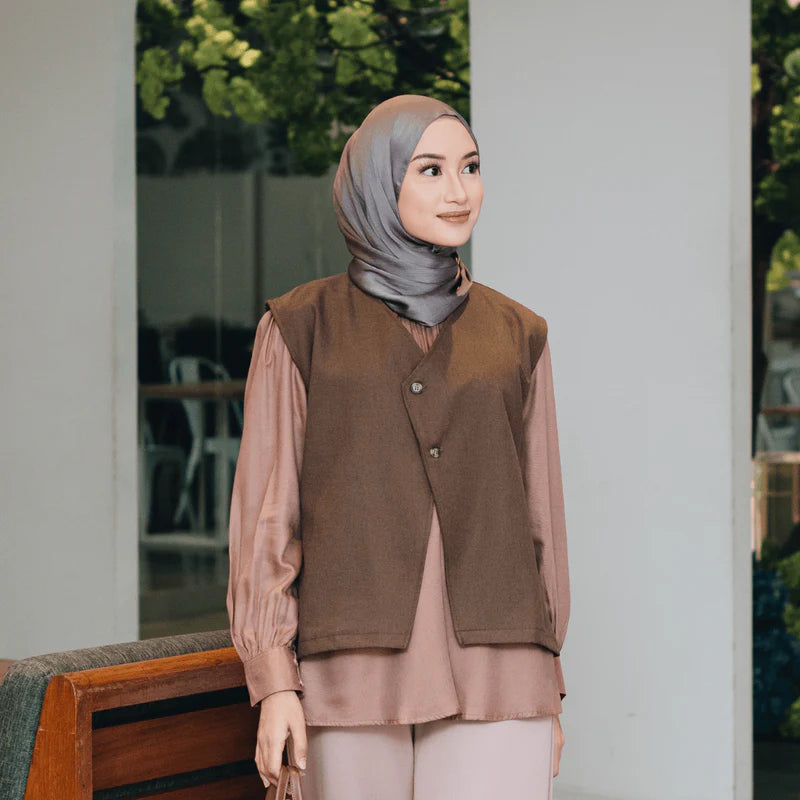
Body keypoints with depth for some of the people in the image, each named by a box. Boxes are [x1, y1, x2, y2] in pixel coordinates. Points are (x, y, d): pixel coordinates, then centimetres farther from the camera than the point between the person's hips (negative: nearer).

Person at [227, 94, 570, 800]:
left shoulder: (516, 336, 10)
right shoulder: (302, 327, 3)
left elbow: (539, 511, 14)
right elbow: (265, 509, 1)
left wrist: (548, 694, 13)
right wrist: (274, 684, -7)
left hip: (491, 668, 1)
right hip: (354, 667, -1)